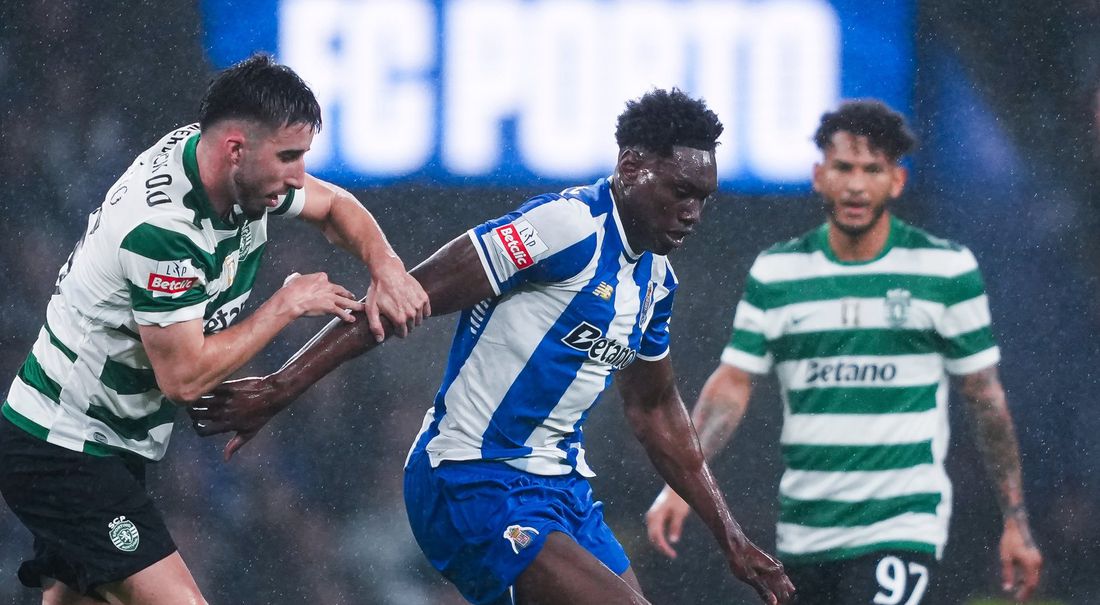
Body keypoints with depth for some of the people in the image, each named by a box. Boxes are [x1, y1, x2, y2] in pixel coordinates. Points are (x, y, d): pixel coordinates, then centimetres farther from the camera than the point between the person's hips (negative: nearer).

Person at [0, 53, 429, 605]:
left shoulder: (233, 165, -3)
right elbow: (183, 377, -23)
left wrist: (386, 267, -3)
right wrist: (287, 304, -15)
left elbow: (334, 206, 16)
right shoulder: (160, 229, -29)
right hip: (63, 451, -10)